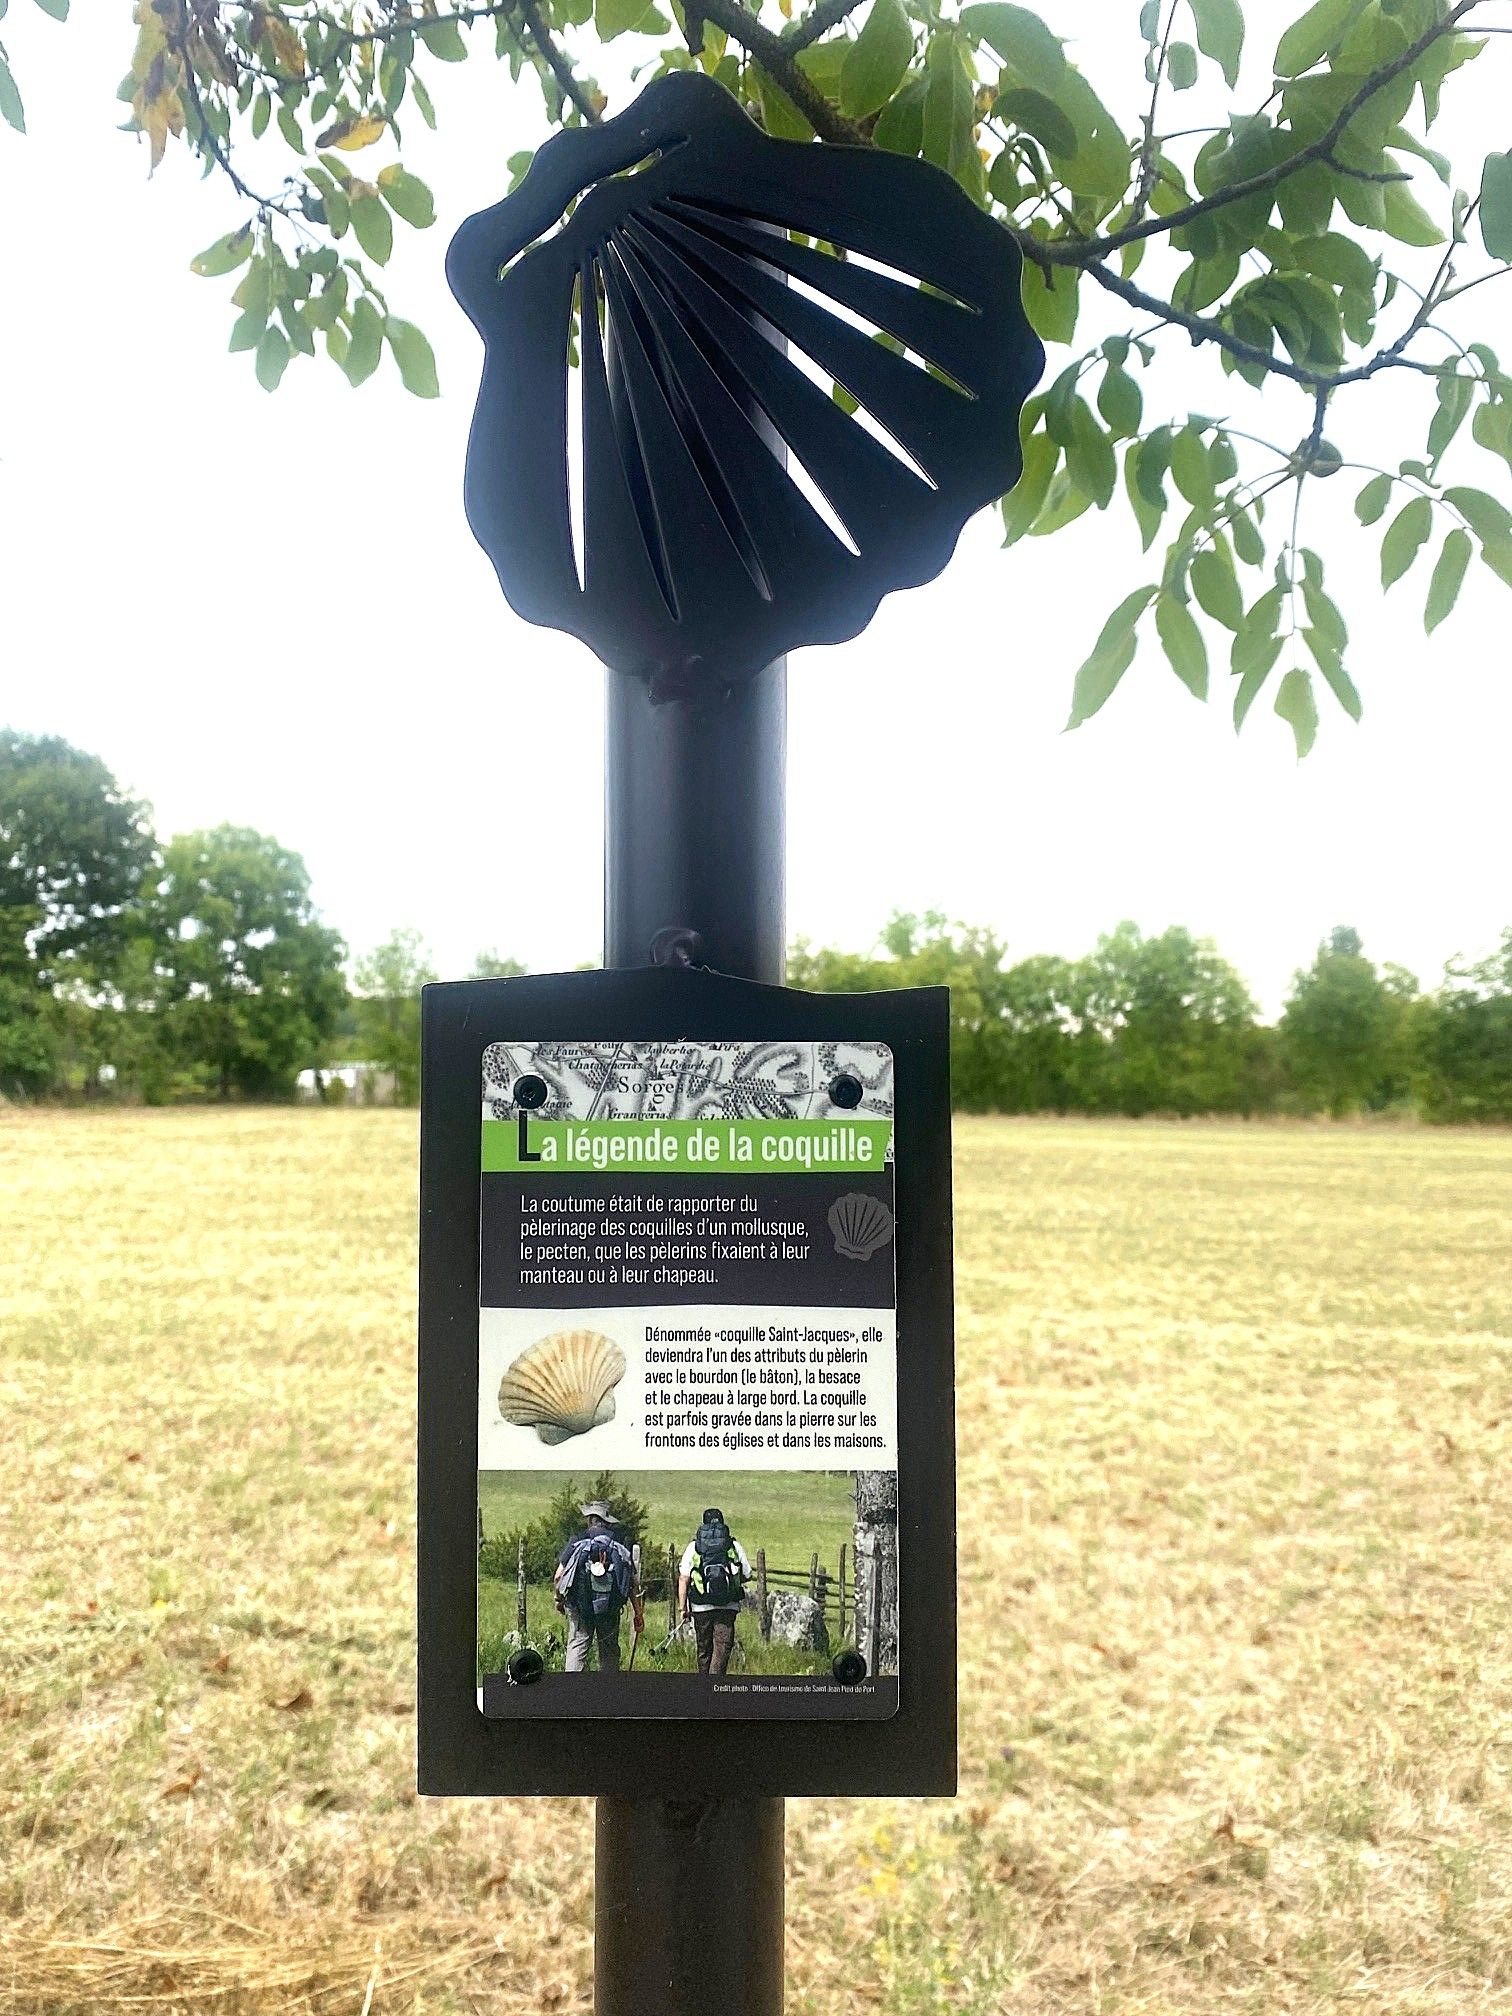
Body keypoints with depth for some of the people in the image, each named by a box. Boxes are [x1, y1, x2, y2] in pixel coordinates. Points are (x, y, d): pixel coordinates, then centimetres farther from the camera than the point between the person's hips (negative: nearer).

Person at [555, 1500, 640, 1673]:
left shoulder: (577, 1541, -2)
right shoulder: (620, 1544, 4)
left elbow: (558, 1576, -3)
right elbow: (633, 1583, 1)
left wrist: (559, 1599, 14)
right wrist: (638, 1613, 7)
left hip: (579, 1606, -2)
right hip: (611, 1609, 2)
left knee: (577, 1647, 2)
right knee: (610, 1652, 12)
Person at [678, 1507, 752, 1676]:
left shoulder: (693, 1546, 5)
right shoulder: (734, 1545, 6)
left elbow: (683, 1579, -2)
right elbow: (747, 1576, 8)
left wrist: (683, 1607, 2)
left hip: (701, 1606, 1)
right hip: (728, 1605, -1)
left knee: (704, 1649, 14)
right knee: (723, 1646, -2)